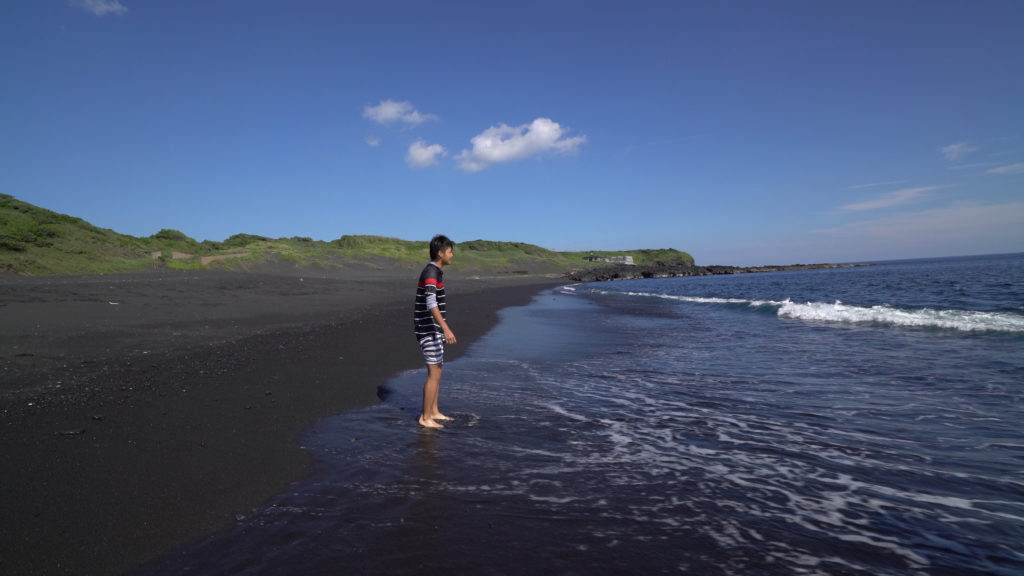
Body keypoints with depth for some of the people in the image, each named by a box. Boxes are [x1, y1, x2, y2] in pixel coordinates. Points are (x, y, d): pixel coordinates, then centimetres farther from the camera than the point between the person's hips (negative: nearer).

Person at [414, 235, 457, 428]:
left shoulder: (436, 271, 15)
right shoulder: (431, 273, -17)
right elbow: (431, 303, -31)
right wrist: (446, 329, -40)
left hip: (433, 329, 10)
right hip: (428, 330, -10)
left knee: (437, 370, 15)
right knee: (434, 373, -5)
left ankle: (434, 412, 26)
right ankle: (425, 418, 5)